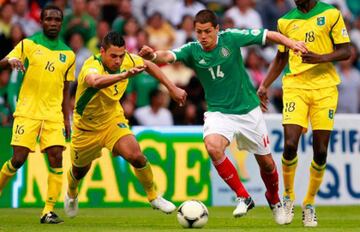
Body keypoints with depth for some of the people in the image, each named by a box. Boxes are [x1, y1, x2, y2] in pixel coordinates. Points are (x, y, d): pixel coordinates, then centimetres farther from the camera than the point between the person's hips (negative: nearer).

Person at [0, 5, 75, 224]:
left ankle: (49, 211, -7)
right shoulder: (28, 44, 3)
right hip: (27, 112, -3)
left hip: (53, 115, 3)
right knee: (18, 159, -8)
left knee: (56, 159, -10)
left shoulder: (68, 54, 12)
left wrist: (67, 119, 13)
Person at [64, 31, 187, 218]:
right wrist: (125, 75, -78)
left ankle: (153, 197, -1)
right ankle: (71, 194, 54)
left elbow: (148, 66, 4)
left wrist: (172, 88, 1)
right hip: (86, 125, -3)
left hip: (113, 119, 3)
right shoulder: (92, 66, -36)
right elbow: (96, 81, -63)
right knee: (80, 170, 19)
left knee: (135, 155, -21)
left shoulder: (126, 60, -19)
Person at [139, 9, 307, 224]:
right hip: (218, 112, 0)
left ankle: (274, 199, 41)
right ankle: (243, 197, -15)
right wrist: (153, 55, -51)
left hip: (248, 110, 0)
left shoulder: (231, 38, -13)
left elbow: (269, 35, -6)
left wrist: (291, 42, -22)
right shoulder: (192, 50, -11)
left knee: (266, 162, 8)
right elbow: (168, 56, -29)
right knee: (213, 146, -30)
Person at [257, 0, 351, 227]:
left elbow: (345, 51, -1)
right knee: (290, 144, -14)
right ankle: (288, 196, 10)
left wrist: (320, 58, -17)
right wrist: (265, 85, 13)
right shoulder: (285, 21, 10)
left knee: (320, 151, -2)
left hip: (325, 88, -1)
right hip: (295, 87, 1)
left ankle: (310, 204, 16)